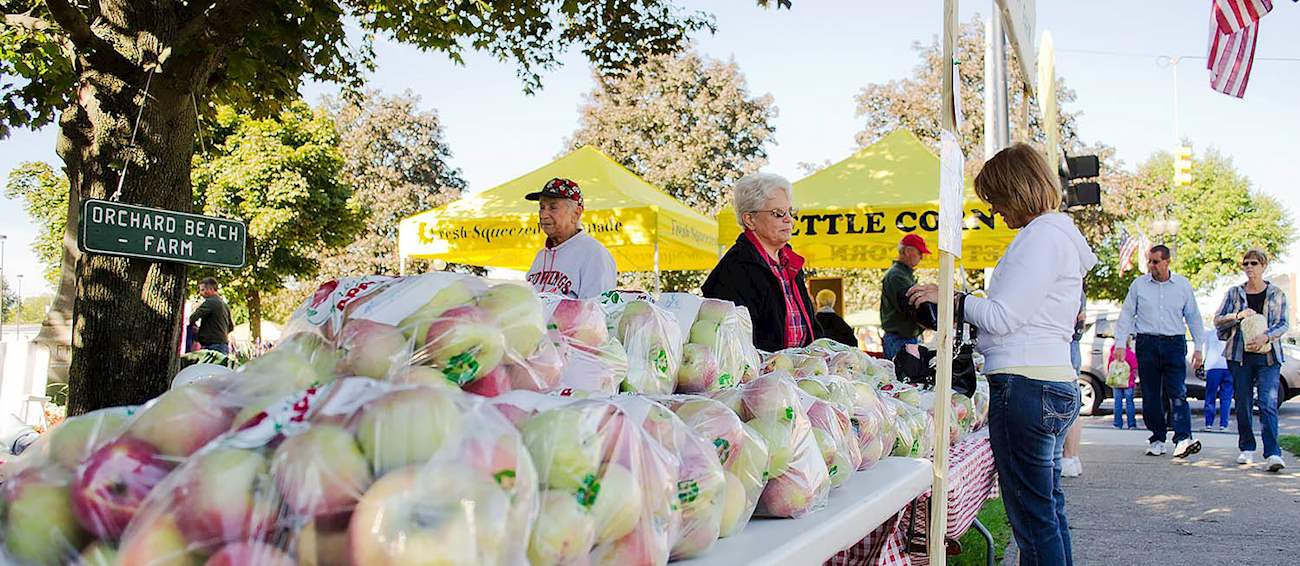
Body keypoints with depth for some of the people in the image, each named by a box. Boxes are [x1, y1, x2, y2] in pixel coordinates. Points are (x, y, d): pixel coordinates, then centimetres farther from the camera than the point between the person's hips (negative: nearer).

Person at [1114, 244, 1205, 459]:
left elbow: (1193, 318, 13)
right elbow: (1127, 315, 9)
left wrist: (1198, 347, 8)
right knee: (1150, 395, 2)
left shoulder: (1183, 285, 8)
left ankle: (1183, 438, -20)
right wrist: (1120, 343, 1)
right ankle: (1157, 438, 10)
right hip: (1147, 343, 1)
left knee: (1178, 392, -12)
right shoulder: (1138, 285, 7)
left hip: (1174, 343, -1)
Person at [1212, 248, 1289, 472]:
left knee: (1268, 403, -13)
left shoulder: (1277, 294, 8)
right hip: (1240, 355, 2)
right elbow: (1217, 320, 8)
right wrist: (1238, 316, -10)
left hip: (1268, 355, -2)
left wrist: (1266, 337, -15)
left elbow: (1284, 323, 2)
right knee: (1242, 404, 4)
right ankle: (1247, 449, 15)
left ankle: (1272, 453, -17)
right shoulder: (1234, 293, 10)